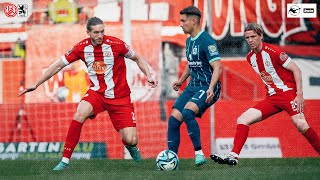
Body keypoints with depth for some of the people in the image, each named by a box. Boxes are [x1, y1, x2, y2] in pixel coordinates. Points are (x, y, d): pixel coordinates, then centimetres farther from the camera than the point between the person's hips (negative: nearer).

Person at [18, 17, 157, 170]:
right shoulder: (82, 47, -8)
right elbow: (59, 65, 2)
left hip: (119, 97, -1)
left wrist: (149, 75, -14)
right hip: (96, 93, 1)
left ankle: (131, 146, 32)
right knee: (80, 113, -31)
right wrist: (36, 85, 3)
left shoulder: (116, 44, -14)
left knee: (131, 140, -11)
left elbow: (138, 58, 2)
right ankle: (65, 160, -22)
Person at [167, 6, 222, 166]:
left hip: (207, 88, -9)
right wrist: (181, 80, 22)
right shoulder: (189, 41, 13)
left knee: (187, 112, -32)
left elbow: (217, 67, -23)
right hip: (193, 86, 9)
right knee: (173, 119, -3)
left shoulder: (206, 41, -15)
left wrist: (211, 88, -35)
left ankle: (199, 153, -23)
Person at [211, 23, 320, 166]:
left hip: (288, 92, -7)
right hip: (271, 98, 7)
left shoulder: (273, 52, -11)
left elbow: (296, 70, -9)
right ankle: (233, 157, -10)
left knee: (301, 124, -29)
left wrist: (300, 94, -16)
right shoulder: (250, 58, 10)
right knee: (242, 120, -5)